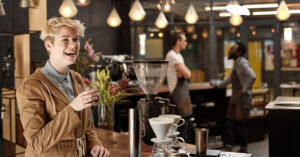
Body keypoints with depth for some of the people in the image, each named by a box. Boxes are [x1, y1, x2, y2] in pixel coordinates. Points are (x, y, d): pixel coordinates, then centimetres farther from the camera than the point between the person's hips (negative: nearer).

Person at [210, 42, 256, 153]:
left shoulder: (242, 63, -16)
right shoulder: (236, 63, 15)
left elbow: (252, 76, -31)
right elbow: (231, 78, 28)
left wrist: (245, 90, -25)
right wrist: (218, 85, 26)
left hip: (243, 100, -9)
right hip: (235, 99, 10)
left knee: (241, 125, 0)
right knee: (230, 123, 9)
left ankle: (243, 150, 14)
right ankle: (228, 148, 14)